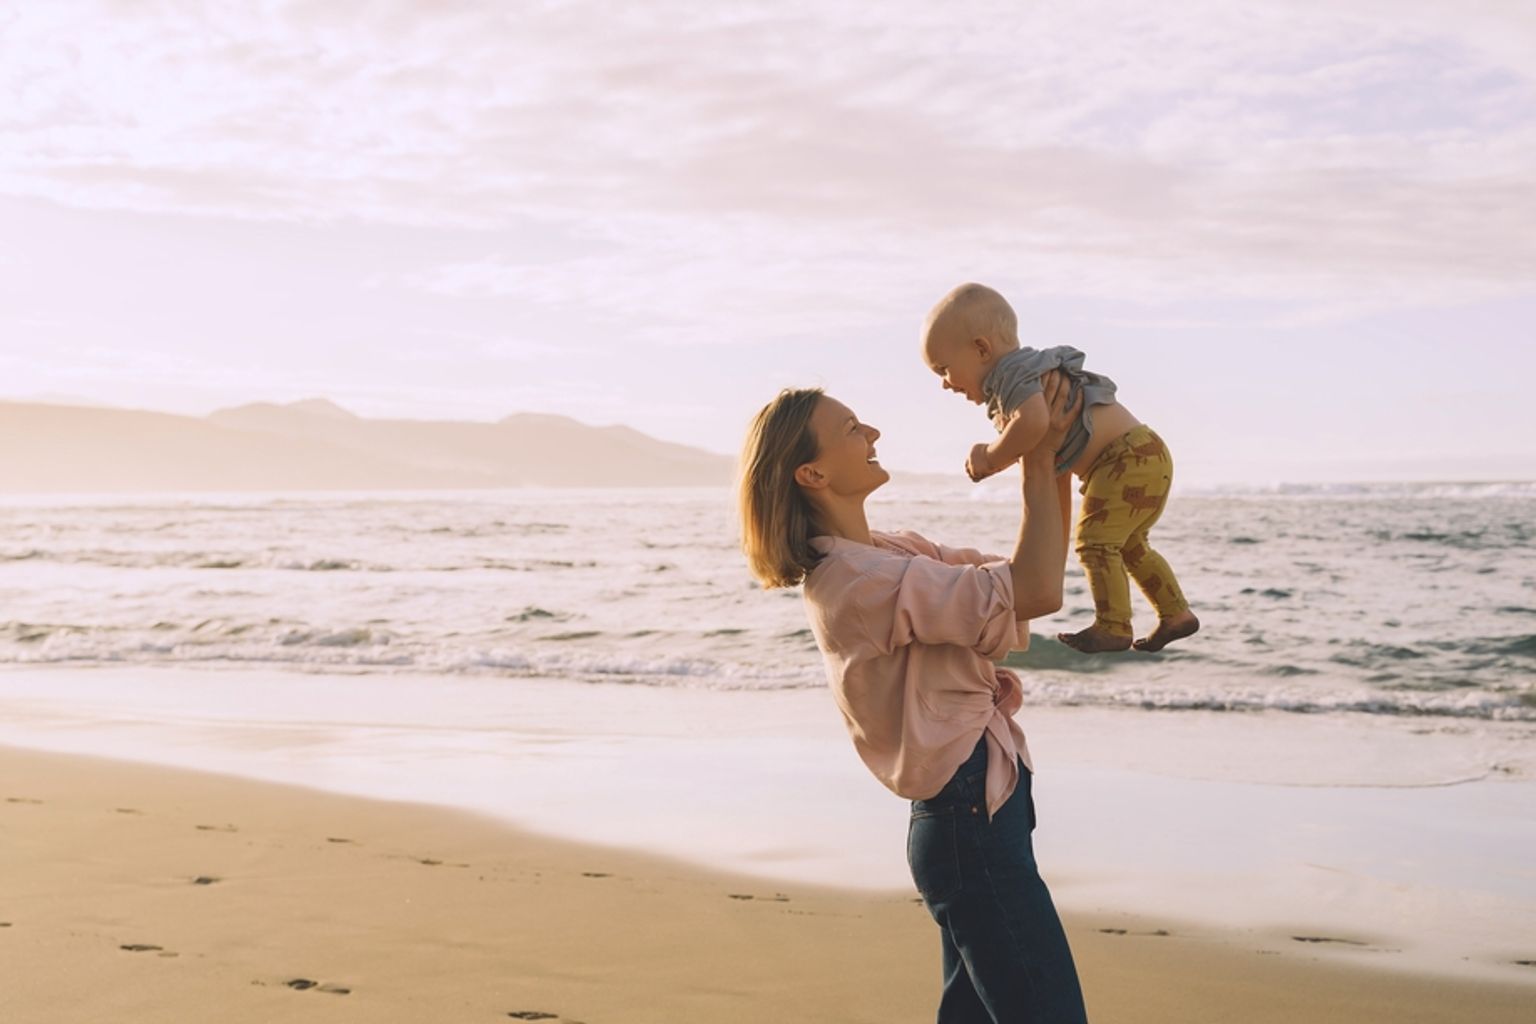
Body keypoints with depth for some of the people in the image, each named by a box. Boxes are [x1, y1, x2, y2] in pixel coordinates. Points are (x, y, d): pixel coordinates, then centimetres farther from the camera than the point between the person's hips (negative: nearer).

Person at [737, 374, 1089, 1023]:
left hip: (974, 816, 10)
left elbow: (1029, 574, 14)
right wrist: (1038, 460, -14)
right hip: (972, 823, -10)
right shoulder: (858, 580, -19)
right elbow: (1037, 592, -23)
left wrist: (1054, 465, 3)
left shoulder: (889, 555, 12)